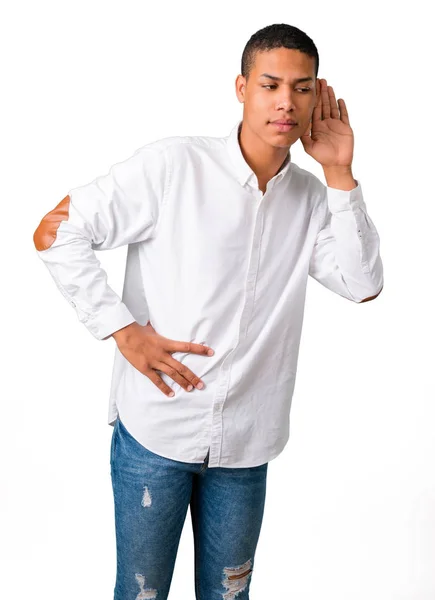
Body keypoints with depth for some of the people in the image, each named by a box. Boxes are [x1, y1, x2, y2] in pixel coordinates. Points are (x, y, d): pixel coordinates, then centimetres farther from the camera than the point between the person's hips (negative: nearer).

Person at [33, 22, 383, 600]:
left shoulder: (313, 197, 3)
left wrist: (339, 173, -10)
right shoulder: (172, 165, -12)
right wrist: (123, 330, -16)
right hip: (154, 431, -3)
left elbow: (364, 285, -7)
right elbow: (55, 232, -11)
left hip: (245, 444, 4)